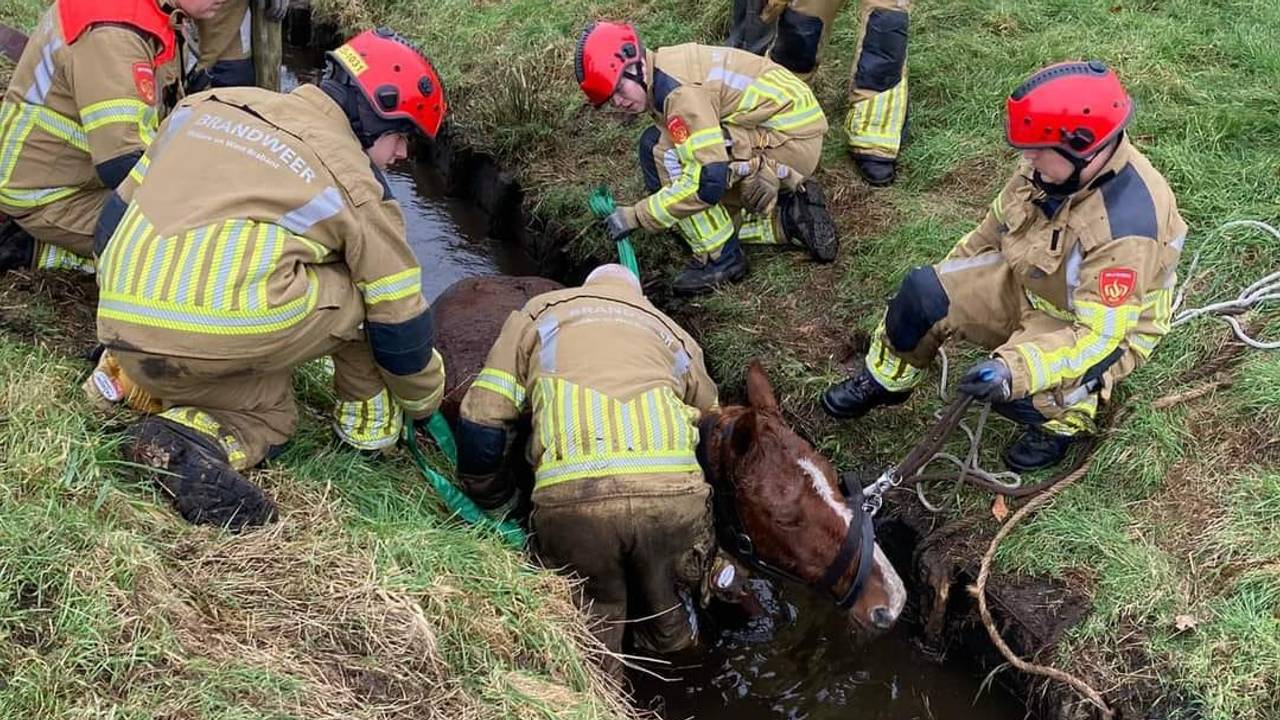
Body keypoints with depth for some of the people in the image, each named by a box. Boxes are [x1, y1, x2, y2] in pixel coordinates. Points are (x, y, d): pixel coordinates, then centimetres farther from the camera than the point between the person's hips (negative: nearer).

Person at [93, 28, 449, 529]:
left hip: (125, 339, 6)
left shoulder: (208, 104, 19)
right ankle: (366, 421, 23)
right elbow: (401, 324, 9)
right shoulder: (354, 181, 3)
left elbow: (118, 214, 24)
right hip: (223, 335, -6)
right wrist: (424, 403, 29)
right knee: (362, 290, 15)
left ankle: (186, 437, 0)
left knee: (269, 414, 27)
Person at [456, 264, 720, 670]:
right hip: (672, 493, 2)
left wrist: (492, 504, 30)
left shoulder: (537, 315, 25)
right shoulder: (673, 333, 31)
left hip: (571, 496, -1)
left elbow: (481, 420, 16)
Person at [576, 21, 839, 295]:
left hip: (791, 140, -10)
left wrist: (635, 215, -21)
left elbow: (709, 180, -28)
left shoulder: (678, 90, -23)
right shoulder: (665, 71, 9)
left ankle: (720, 259, -11)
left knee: (660, 149, -18)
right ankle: (791, 219, 16)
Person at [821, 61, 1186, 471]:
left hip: (1105, 328, -6)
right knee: (923, 291, -10)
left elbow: (1099, 333, -34)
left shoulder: (1126, 225, -37)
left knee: (1010, 389, -32)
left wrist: (1016, 367, -47)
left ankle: (1067, 419, 3)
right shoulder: (1056, 163, -15)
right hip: (1026, 282, 7)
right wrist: (950, 274, 14)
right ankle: (886, 380, 15)